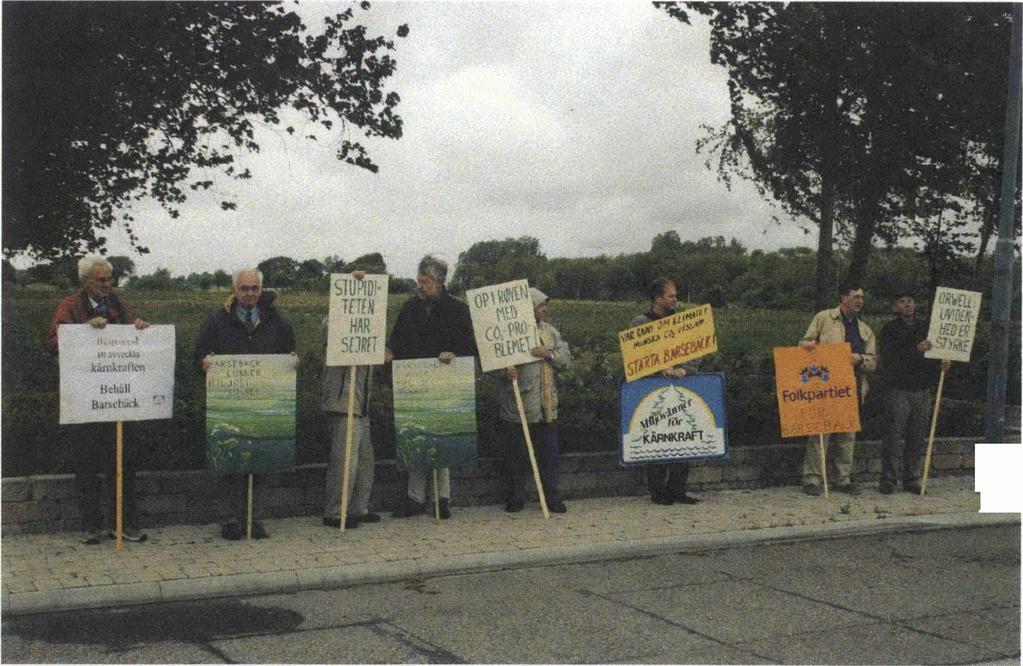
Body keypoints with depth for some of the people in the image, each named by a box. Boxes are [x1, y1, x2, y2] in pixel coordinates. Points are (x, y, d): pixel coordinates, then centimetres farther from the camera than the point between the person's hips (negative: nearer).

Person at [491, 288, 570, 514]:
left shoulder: (550, 331, 13)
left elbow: (567, 361, 10)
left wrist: (551, 354, -9)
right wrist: (504, 370, -25)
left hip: (546, 407, 4)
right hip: (516, 408, -4)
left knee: (549, 453, 7)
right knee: (515, 455, 3)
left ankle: (552, 497, 17)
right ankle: (515, 498, 16)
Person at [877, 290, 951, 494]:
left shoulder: (925, 327, 14)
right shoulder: (890, 330, 1)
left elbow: (936, 354, 19)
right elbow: (889, 357, -12)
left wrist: (942, 362, -5)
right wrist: (916, 349, -23)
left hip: (922, 390, 4)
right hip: (898, 390, -4)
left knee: (917, 438, 6)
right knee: (894, 436, -6)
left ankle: (911, 479, 14)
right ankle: (888, 480, -1)